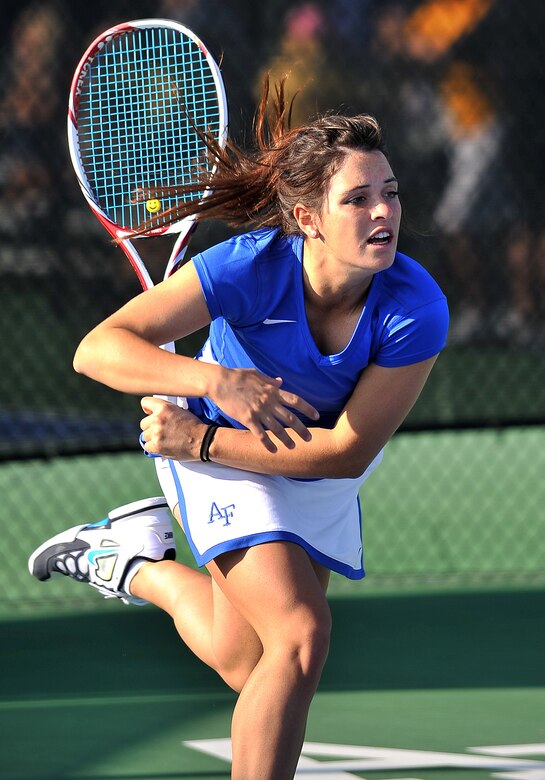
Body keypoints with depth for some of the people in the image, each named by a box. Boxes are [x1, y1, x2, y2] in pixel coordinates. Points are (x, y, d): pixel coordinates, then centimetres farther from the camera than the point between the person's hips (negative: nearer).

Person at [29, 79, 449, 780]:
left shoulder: (417, 309, -30)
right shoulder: (249, 269, -33)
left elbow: (347, 452, -25)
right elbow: (98, 348, -32)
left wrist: (197, 441, -27)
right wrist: (216, 381, -49)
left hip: (320, 472, 3)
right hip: (214, 446, -3)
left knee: (244, 662, 8)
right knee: (301, 637, -21)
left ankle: (139, 564, 34)